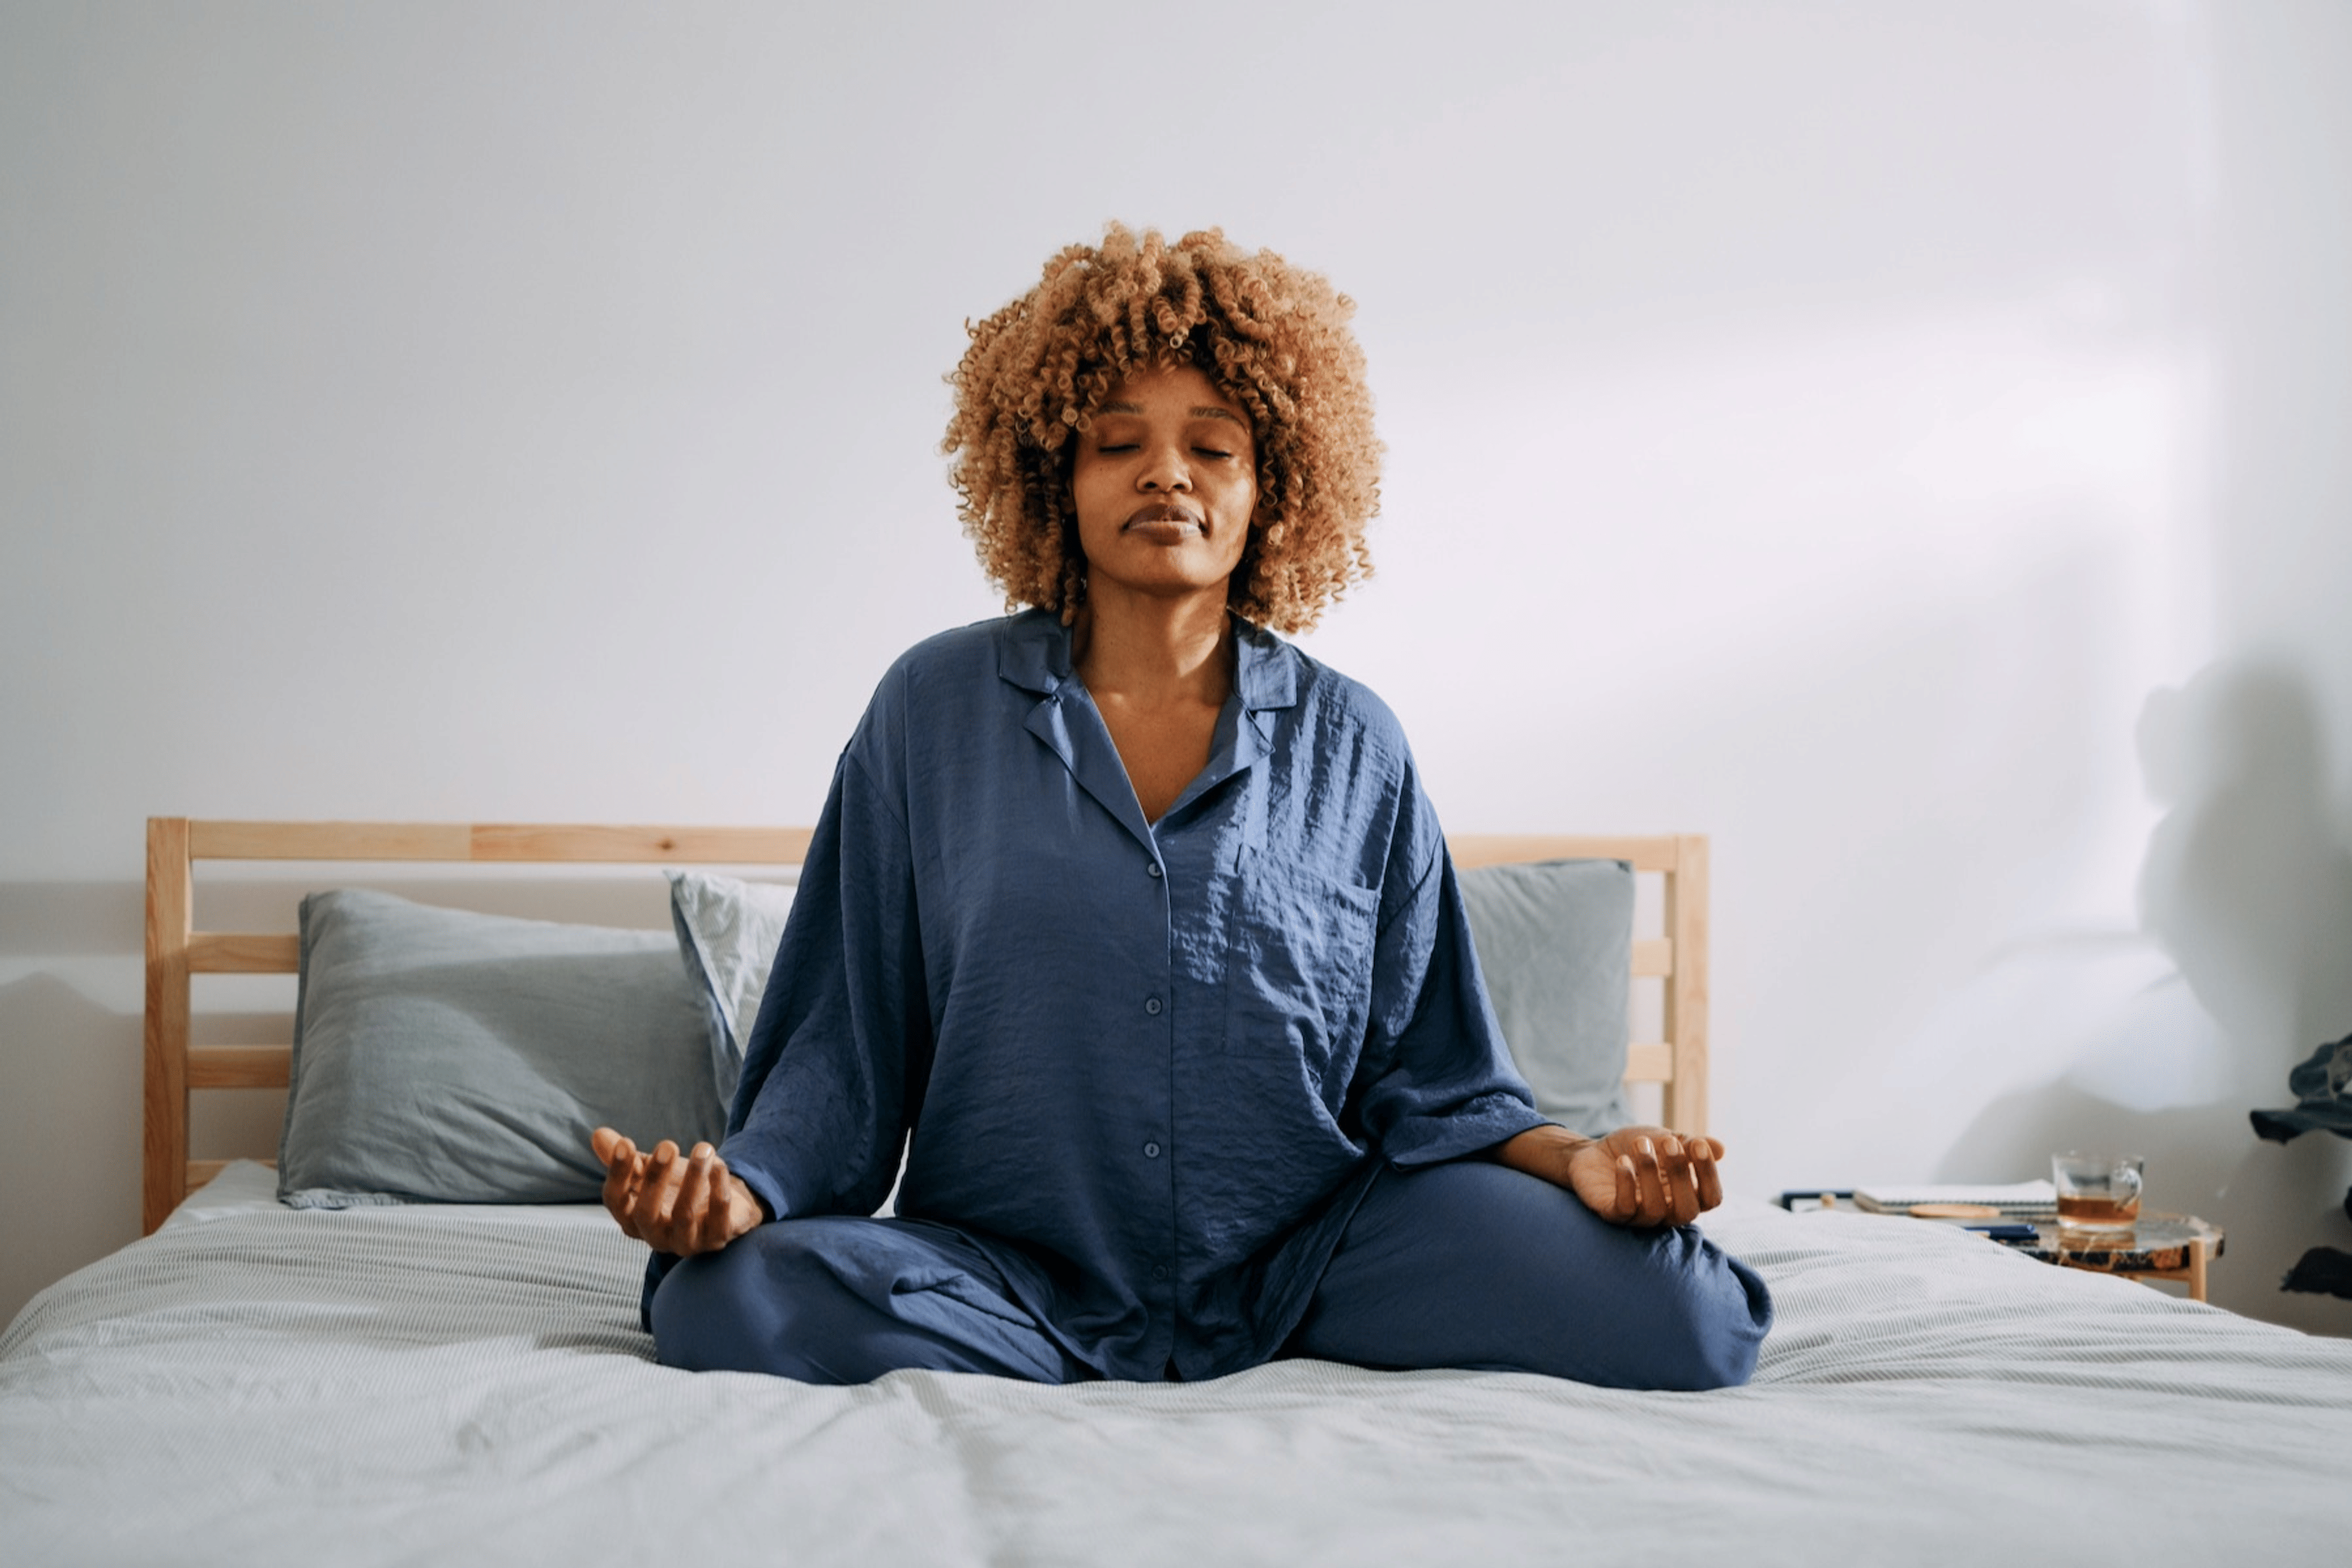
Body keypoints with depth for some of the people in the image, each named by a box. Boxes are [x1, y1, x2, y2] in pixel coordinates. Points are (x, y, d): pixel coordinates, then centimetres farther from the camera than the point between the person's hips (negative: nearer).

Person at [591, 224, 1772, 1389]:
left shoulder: (1353, 745, 7)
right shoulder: (934, 712, 5)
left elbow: (1422, 1080, 8)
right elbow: (843, 1043, 4)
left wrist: (1577, 1158, -12)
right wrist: (743, 1188, -15)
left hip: (1308, 1258, 0)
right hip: (1013, 1277, 0)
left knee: (1688, 1319, -22)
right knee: (726, 1304, -29)